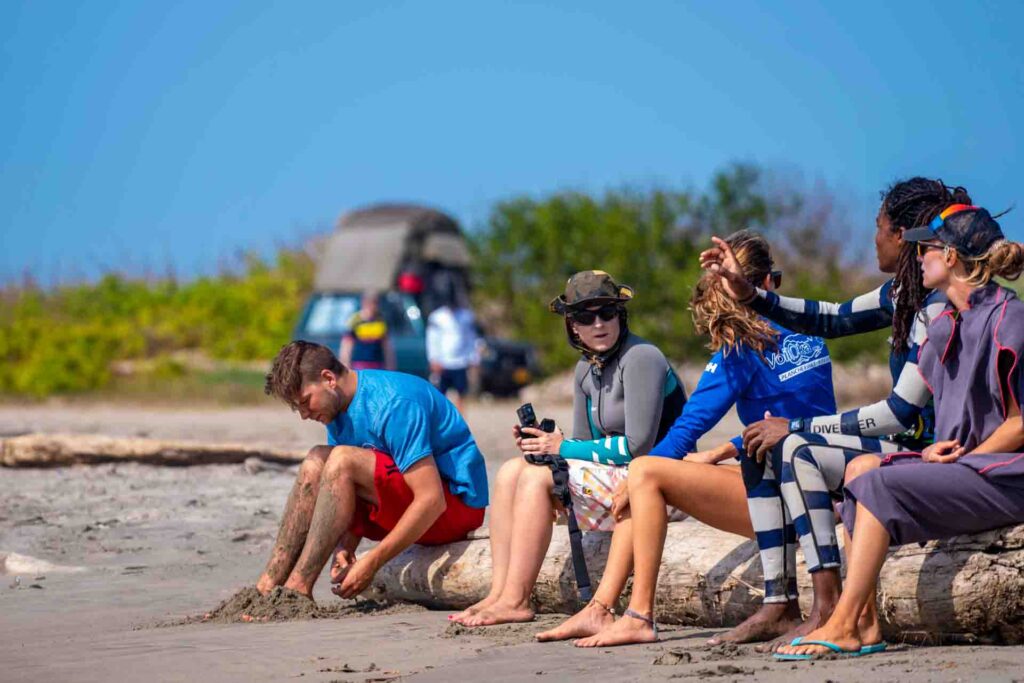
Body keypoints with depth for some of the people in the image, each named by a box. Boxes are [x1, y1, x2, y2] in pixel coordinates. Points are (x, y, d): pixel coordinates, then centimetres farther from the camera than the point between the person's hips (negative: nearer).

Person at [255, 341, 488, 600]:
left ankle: (298, 587, -27)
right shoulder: (339, 412, 5)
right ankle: (268, 584, -14)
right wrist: (345, 548, -12)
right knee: (316, 462, -3)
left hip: (456, 503, -9)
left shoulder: (393, 403, -23)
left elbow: (432, 501, -28)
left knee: (342, 460, -25)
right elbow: (344, 493, 8)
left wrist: (372, 562, -27)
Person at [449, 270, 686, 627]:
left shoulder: (640, 358, -15)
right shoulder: (587, 370, 11)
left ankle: (515, 601, -19)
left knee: (538, 476, -20)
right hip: (612, 477, 9)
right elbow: (583, 445, 13)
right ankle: (499, 593, -10)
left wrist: (564, 448, -15)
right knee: (510, 472, 1)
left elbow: (638, 446, -21)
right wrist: (545, 443, -9)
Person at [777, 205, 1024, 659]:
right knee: (860, 469, -3)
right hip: (964, 461, 9)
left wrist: (960, 462, -15)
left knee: (879, 485, -22)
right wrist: (942, 452, 1)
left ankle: (843, 626, -22)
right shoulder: (945, 325, 15)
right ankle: (864, 623, -12)